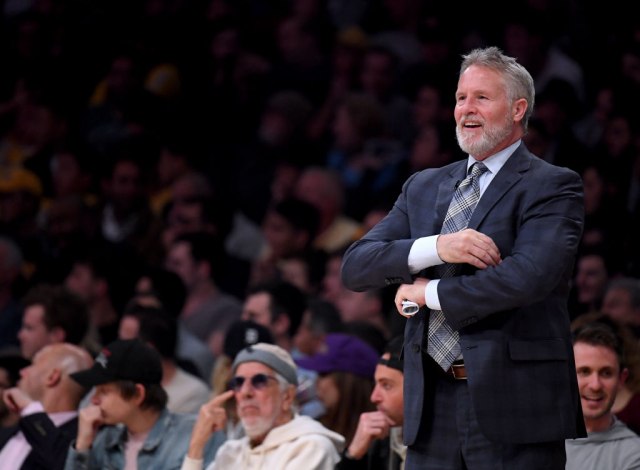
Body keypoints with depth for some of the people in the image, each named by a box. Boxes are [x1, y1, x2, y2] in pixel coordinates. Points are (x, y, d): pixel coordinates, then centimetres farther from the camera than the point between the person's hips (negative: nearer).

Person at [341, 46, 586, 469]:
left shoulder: (552, 187, -1)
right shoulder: (423, 188, 18)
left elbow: (530, 276, -17)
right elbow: (355, 267, 7)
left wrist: (431, 293, -6)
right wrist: (435, 247, -11)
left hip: (514, 404, -5)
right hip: (432, 406, 5)